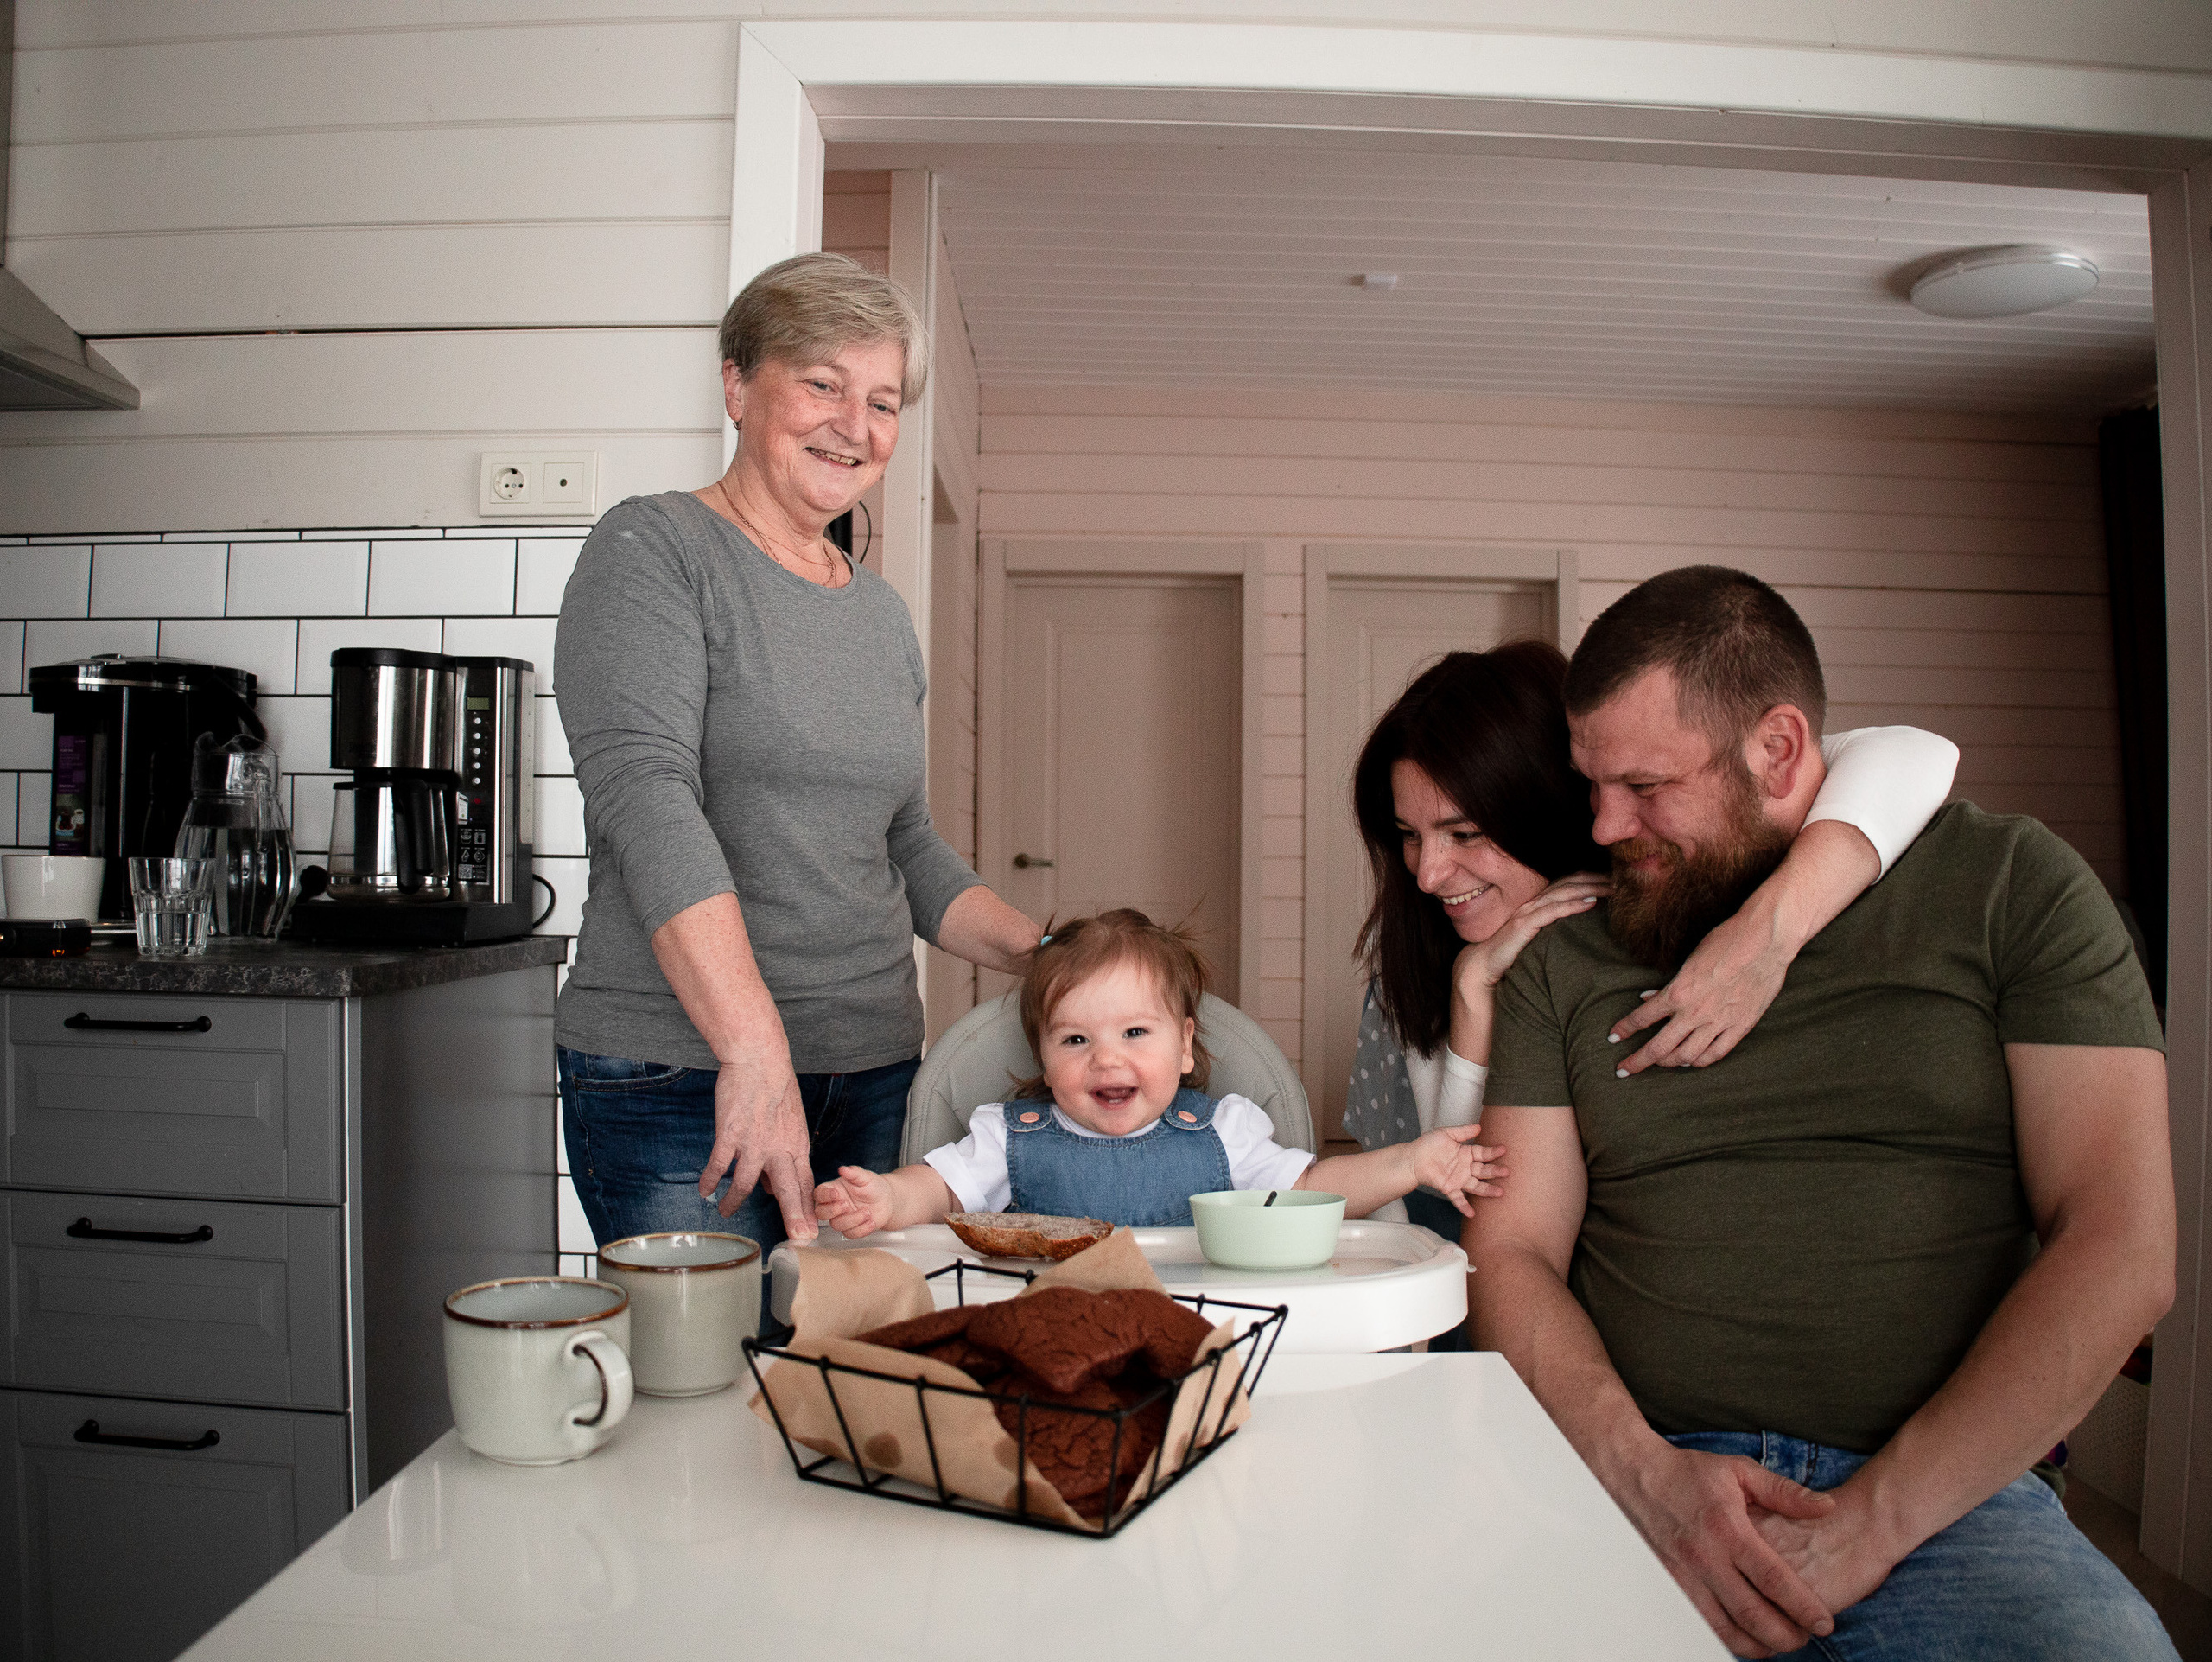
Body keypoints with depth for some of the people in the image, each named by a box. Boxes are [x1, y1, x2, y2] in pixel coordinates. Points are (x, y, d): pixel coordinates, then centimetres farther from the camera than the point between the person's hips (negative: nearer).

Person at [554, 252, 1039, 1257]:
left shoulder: (881, 615, 15)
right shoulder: (651, 552, -4)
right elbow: (645, 796, -18)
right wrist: (756, 1051, -27)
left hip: (876, 1078, 6)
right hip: (679, 1082, -5)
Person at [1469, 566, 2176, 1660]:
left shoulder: (2010, 885, 6)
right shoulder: (1563, 954, 11)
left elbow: (2119, 1253, -2)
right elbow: (1514, 1251, 8)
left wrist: (1871, 1519, -10)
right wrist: (1641, 1471, -11)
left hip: (1941, 1494, 0)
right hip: (1633, 1478, 1)